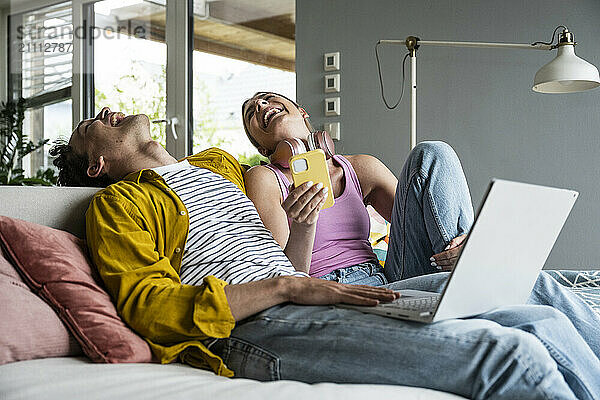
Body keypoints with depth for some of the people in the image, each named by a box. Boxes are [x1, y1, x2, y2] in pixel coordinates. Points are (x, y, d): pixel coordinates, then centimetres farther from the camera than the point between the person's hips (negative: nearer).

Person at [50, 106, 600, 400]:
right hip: (249, 330, -7)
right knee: (507, 353, -26)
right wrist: (285, 286, -15)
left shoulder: (218, 164, 32)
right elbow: (148, 306, -6)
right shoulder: (118, 203, 10)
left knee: (540, 292, -6)